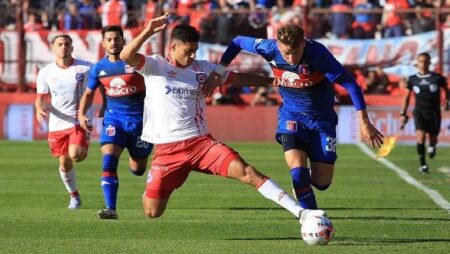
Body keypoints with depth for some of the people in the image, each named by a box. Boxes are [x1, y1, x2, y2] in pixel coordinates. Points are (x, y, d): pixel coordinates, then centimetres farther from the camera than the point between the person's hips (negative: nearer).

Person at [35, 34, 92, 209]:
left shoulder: (85, 68, -6)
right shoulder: (45, 73, 0)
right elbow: (41, 98, 7)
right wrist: (40, 109, -14)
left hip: (80, 121, -3)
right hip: (57, 123, 3)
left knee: (75, 155, -25)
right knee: (64, 163, 8)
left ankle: (83, 152, 12)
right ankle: (74, 196, 28)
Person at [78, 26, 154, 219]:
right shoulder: (99, 68, 4)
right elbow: (89, 93, 16)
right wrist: (81, 115, 3)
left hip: (139, 119, -2)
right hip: (113, 118, 2)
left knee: (138, 170, 10)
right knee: (108, 161, -21)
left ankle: (134, 158, 49)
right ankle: (110, 209, -23)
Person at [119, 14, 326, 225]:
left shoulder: (203, 68, 10)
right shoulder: (154, 66, -1)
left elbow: (237, 78, 20)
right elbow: (126, 57, -18)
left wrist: (271, 80, 18)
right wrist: (148, 32, -31)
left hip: (201, 142, 2)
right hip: (167, 149, -2)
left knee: (245, 171, -18)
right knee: (152, 212, -2)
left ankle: (299, 212, -23)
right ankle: (151, 190, 39)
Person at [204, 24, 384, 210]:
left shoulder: (317, 53, -28)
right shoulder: (269, 48, -19)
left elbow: (350, 84, -25)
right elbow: (238, 42, 0)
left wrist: (364, 123, -27)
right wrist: (218, 72, -6)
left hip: (321, 117, -1)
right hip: (291, 115, 1)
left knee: (321, 182, -3)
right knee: (298, 169, -23)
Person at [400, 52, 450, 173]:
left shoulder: (437, 78, -3)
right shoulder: (412, 79, 2)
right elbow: (407, 96, 10)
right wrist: (403, 113, 7)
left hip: (434, 113, 0)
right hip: (419, 112, 0)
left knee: (433, 139, 6)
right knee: (420, 136, -19)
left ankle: (431, 146, 47)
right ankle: (423, 164, -10)